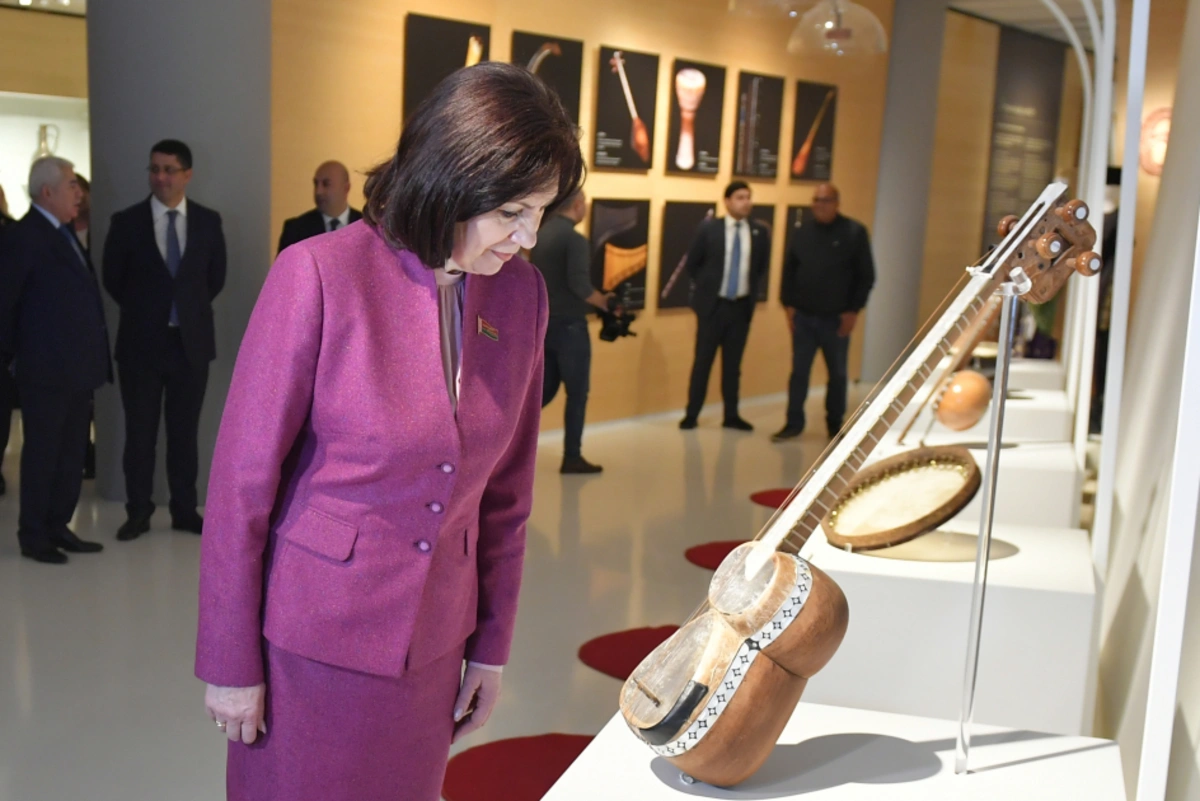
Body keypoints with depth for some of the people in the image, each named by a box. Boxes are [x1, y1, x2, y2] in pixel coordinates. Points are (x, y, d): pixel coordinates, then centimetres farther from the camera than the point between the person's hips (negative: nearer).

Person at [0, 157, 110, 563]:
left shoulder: (65, 233, 15)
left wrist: (93, 354, 8)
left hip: (76, 365, 8)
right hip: (47, 367, -8)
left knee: (71, 453, 12)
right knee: (42, 453, 2)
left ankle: (58, 527, 22)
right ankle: (33, 536, 12)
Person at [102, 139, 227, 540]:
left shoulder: (208, 221, 2)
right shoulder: (127, 221, -3)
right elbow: (112, 278, 5)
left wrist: (189, 310, 8)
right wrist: (142, 311, 8)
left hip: (192, 340, 1)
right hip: (141, 341, -1)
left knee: (185, 431, 8)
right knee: (140, 431, 5)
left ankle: (185, 510, 17)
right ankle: (139, 511, 16)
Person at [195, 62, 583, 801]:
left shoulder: (522, 293, -4)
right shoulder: (319, 275, -18)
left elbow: (507, 489, 4)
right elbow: (242, 480, -12)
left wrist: (492, 644, 8)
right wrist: (229, 662, -8)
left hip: (431, 647, 4)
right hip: (314, 644, -4)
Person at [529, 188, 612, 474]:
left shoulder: (541, 234, 9)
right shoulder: (574, 239, -16)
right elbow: (579, 285, -23)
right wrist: (605, 303, -8)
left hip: (543, 323, 8)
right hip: (568, 325, -8)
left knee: (545, 389, 15)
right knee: (577, 394, 4)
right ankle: (572, 458, 9)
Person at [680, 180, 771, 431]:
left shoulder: (760, 232, 0)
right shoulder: (708, 228, -7)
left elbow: (763, 267, 13)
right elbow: (692, 263, 2)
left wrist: (753, 291, 7)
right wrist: (705, 288, 4)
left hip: (742, 306, 2)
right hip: (713, 305, -2)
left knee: (733, 363, 10)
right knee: (703, 361, 4)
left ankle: (731, 415, 18)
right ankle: (691, 414, 11)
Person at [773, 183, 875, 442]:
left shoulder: (854, 232, -4)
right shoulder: (802, 233, 6)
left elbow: (866, 276, -4)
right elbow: (789, 270, 10)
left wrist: (853, 310, -8)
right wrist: (788, 304, 1)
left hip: (836, 319, -2)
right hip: (803, 316, 2)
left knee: (838, 374, 8)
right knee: (799, 371, 4)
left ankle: (835, 425, 20)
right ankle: (794, 423, 13)